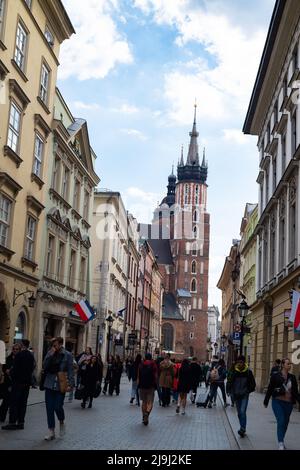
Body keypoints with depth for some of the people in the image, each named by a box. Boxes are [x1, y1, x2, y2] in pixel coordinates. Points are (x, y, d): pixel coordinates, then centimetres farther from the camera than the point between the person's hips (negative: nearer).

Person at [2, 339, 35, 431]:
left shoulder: (19, 355, -14)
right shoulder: (31, 355, 8)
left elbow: (15, 368, -14)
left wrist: (10, 373, 3)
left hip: (18, 382, -6)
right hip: (27, 382, 7)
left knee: (14, 402, -2)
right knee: (23, 403, 9)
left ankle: (12, 422, -3)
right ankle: (21, 422, 11)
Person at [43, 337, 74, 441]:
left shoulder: (67, 355, -4)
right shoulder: (49, 353, 6)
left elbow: (71, 371, -5)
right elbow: (44, 366, -3)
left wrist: (70, 384, -13)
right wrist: (50, 355, -13)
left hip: (61, 385, -4)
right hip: (49, 385, 4)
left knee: (58, 407, -7)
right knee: (49, 408, 3)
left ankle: (62, 422, 26)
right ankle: (51, 432, 13)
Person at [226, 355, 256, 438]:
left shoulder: (248, 372, -5)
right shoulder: (234, 372, -3)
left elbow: (253, 384, 4)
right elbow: (230, 382, 5)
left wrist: (248, 391, -3)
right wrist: (232, 392, -5)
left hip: (245, 395, -3)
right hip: (236, 395, 3)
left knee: (242, 412, -16)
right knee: (239, 413, 10)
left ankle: (242, 429, -14)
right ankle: (243, 429, 22)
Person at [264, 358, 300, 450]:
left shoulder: (292, 377, 7)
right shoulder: (275, 376, -4)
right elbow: (270, 389, 2)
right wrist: (266, 401, 6)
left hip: (288, 403, 4)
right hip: (277, 402, -4)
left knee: (285, 423, 11)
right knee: (281, 421, -13)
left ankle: (281, 441, 29)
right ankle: (281, 443, -9)